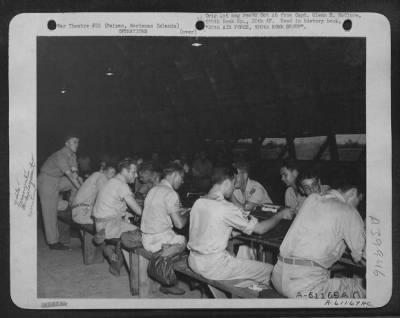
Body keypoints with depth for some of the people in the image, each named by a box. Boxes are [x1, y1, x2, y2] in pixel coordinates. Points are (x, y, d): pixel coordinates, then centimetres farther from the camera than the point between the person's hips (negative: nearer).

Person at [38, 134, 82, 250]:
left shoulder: (72, 155, 0)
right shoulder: (60, 156, -27)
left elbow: (74, 174, -3)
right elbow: (70, 176, -30)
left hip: (57, 181, 8)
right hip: (46, 181, -8)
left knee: (80, 181, -1)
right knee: (50, 213, -5)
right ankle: (53, 242, 2)